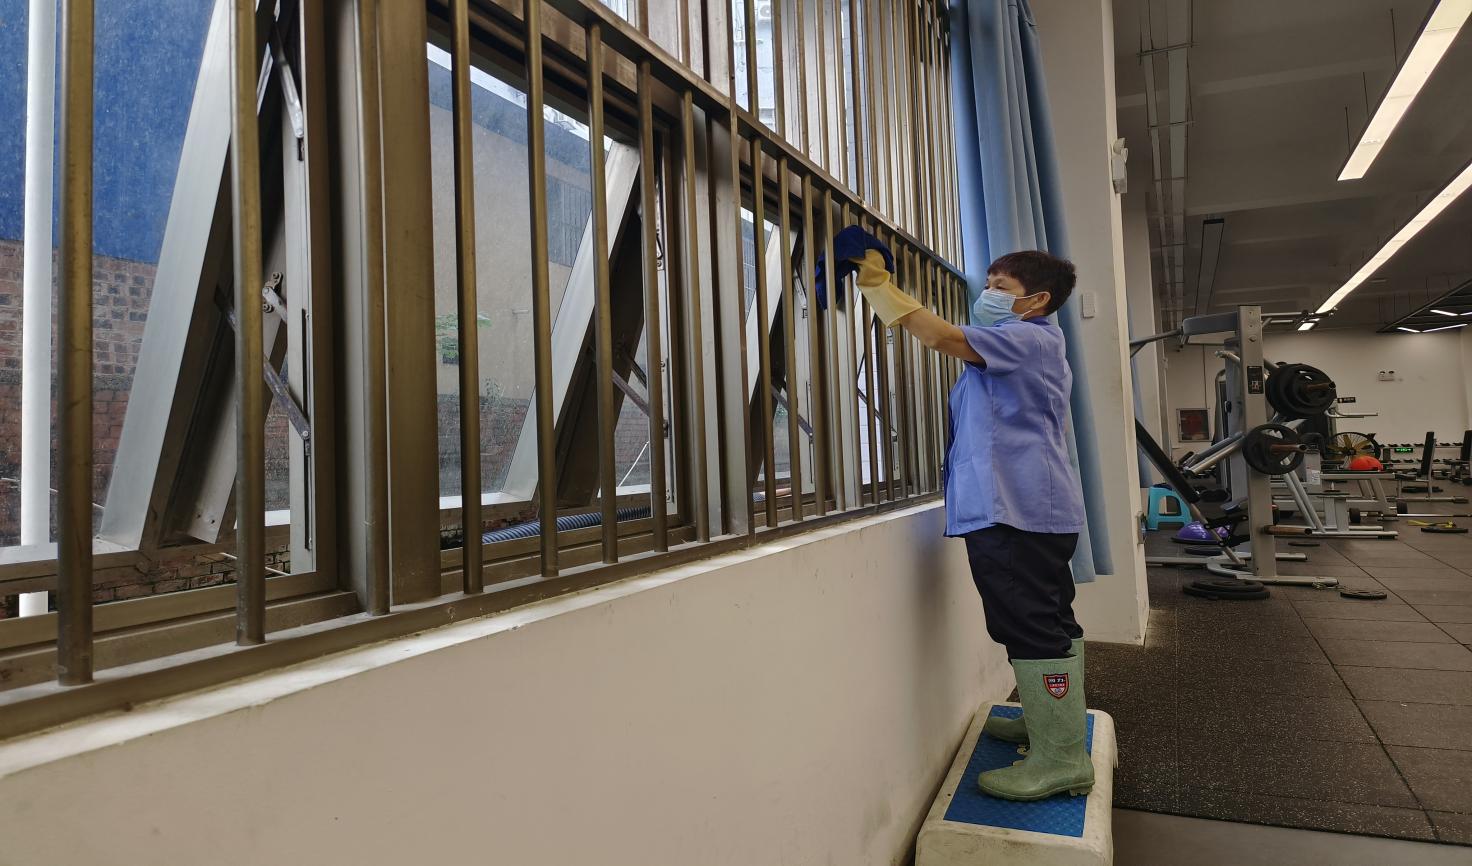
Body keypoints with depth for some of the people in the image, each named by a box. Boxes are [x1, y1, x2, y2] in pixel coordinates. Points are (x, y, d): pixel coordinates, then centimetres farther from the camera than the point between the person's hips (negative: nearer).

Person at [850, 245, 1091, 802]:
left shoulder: (1031, 338, -9)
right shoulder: (1016, 350, 26)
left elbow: (945, 338, -20)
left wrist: (880, 286, -16)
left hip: (1015, 511, -12)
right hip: (1026, 509, 12)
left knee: (1033, 627, -8)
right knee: (1048, 623, 18)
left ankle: (1061, 758, -1)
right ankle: (1049, 721, 32)